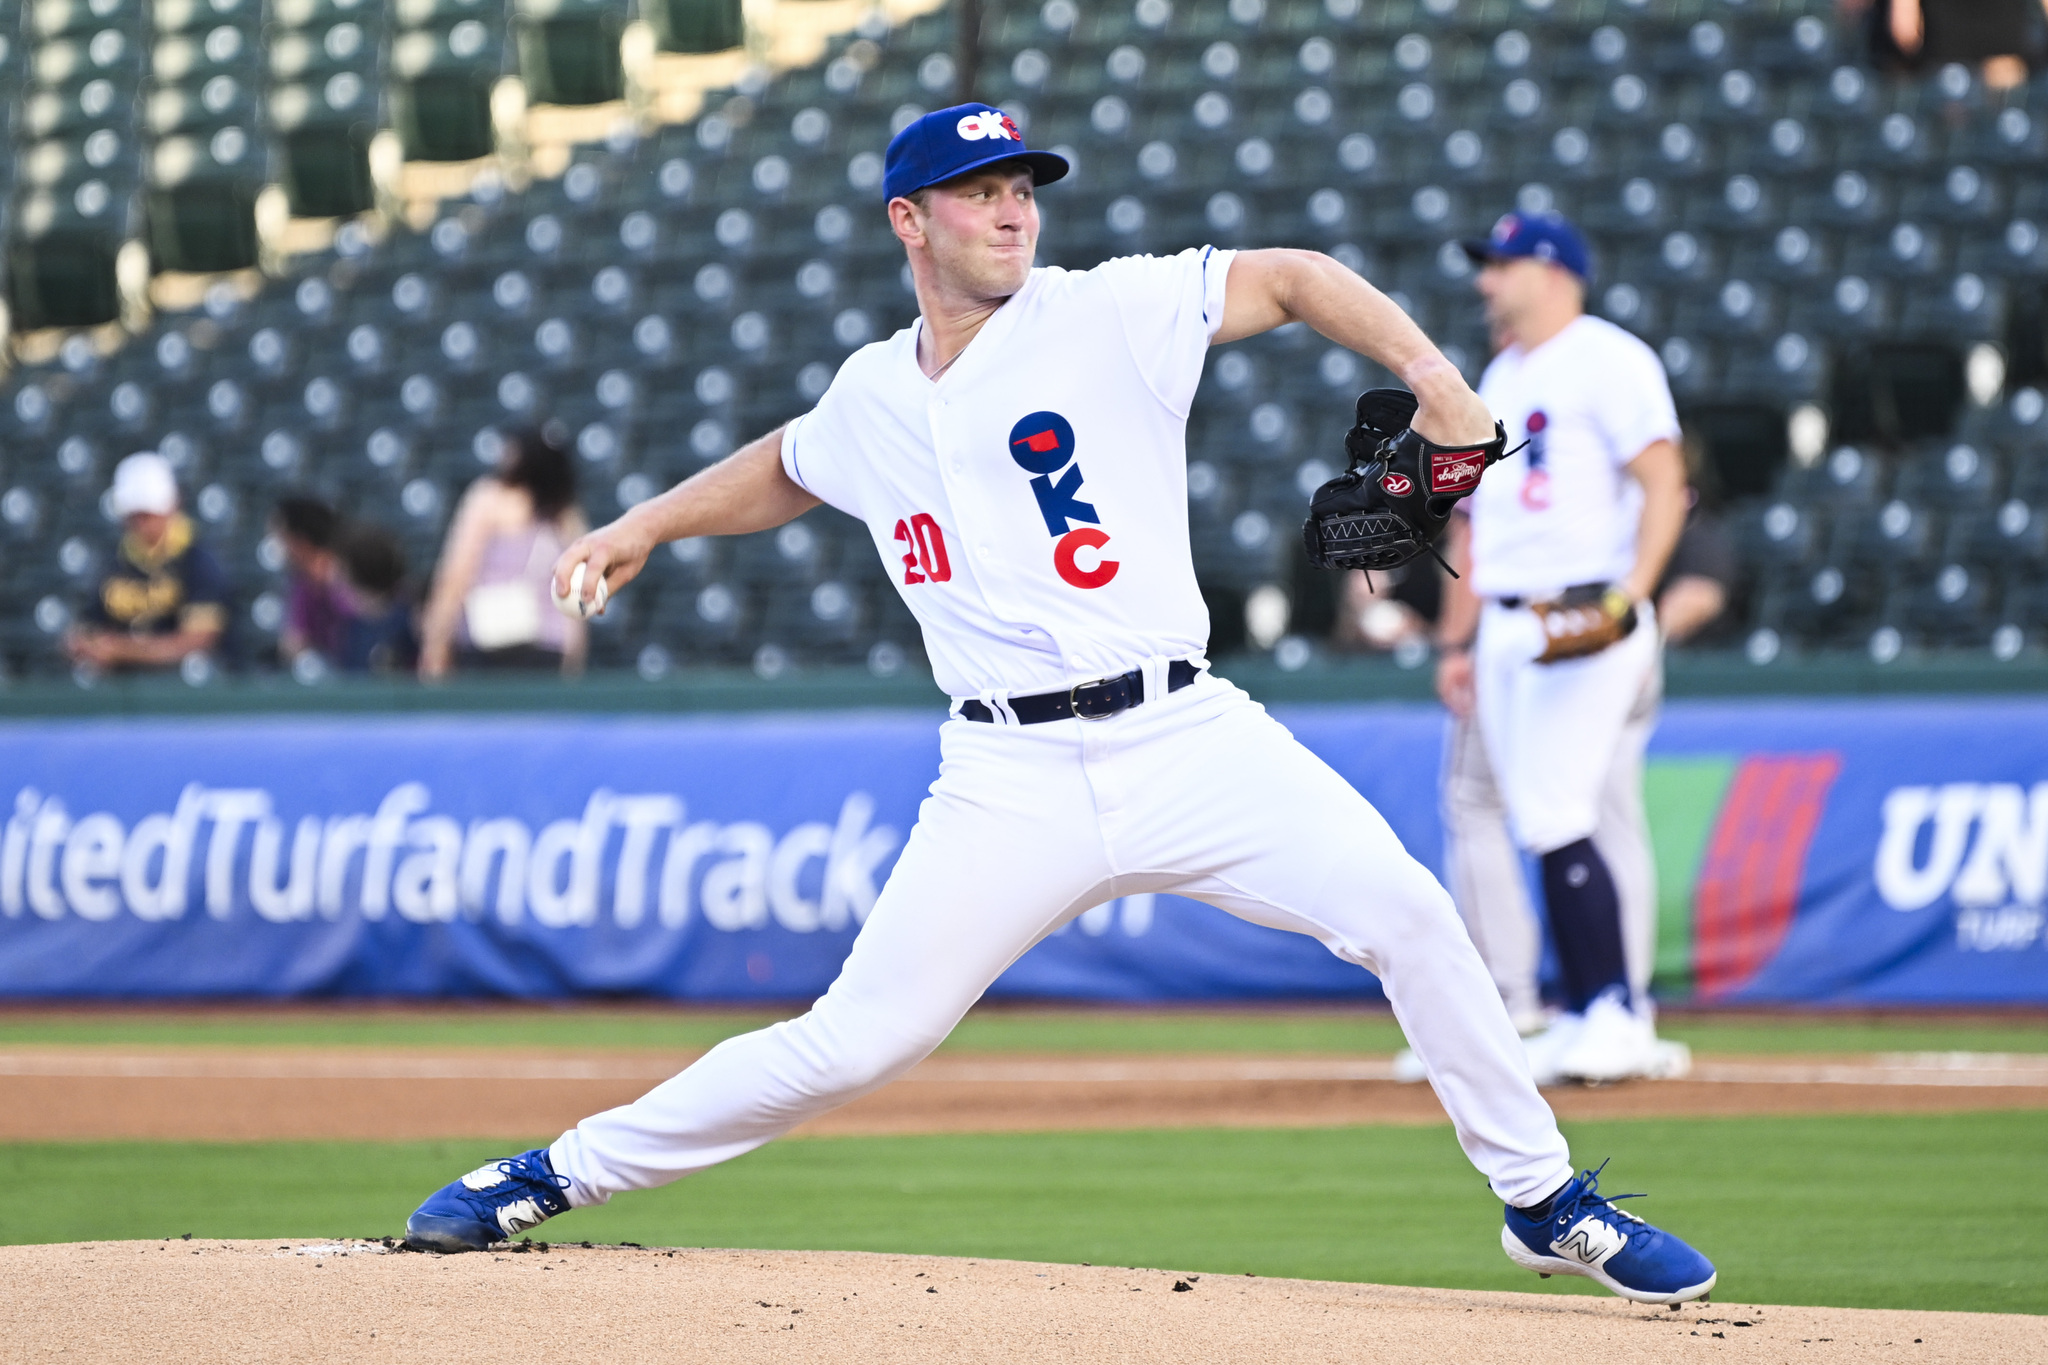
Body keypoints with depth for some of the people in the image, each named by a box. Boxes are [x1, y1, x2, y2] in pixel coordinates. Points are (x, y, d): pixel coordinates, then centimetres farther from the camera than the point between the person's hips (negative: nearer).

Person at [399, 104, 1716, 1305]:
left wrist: (1431, 374, -11)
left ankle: (1546, 1203, -2)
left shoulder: (1107, 316, -1)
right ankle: (558, 1173, 11)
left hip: (1185, 743, -1)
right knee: (855, 1043, -6)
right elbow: (785, 468, 33)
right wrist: (646, 524, 21)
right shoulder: (871, 397, 10)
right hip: (1010, 784, 1)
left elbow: (1293, 278, 3)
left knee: (1404, 910, -19)